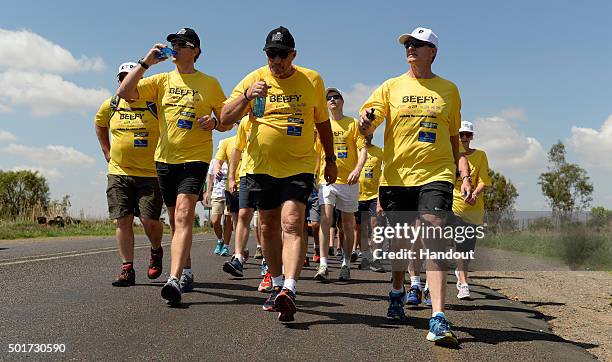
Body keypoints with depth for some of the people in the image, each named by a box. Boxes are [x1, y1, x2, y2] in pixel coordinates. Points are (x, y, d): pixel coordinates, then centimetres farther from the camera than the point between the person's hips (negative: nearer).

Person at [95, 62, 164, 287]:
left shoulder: (155, 105, -5)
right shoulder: (110, 106, 7)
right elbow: (100, 125, 28)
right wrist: (107, 152, 18)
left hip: (149, 173, -3)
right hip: (118, 173, 3)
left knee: (149, 220, -7)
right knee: (123, 221, -1)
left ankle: (156, 251, 25)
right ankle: (127, 270, 7)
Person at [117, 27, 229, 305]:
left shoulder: (209, 83, 4)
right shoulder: (162, 80, 11)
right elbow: (124, 92, 0)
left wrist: (214, 122, -15)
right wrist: (146, 62, -3)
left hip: (195, 157, -4)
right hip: (165, 158, 4)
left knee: (183, 215, -20)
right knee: (176, 220, 13)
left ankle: (174, 280, -27)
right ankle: (186, 273, 29)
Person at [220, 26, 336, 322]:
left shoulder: (312, 80, 3)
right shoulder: (254, 79, 1)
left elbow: (322, 122, 14)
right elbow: (225, 118, -5)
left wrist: (330, 159, 14)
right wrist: (246, 96, -22)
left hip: (299, 167, -2)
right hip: (262, 167, 2)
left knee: (291, 225, -18)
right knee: (268, 228, 11)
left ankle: (289, 291, -24)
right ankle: (277, 286, 27)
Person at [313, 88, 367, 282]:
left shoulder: (352, 123, 5)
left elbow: (362, 149, -4)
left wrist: (358, 169, -21)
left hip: (348, 181, -1)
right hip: (327, 179, 1)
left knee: (348, 224, 6)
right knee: (325, 218, -14)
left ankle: (346, 265, 17)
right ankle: (323, 265, -15)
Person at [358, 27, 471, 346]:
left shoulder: (448, 89, 11)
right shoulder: (392, 86, 9)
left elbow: (454, 139, 15)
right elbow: (367, 128, 0)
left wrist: (464, 175, 5)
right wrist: (365, 122, -24)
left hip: (436, 174, -1)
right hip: (396, 175, 1)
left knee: (433, 235, -17)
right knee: (400, 241, 11)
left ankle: (438, 319, -21)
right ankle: (397, 292, 39)